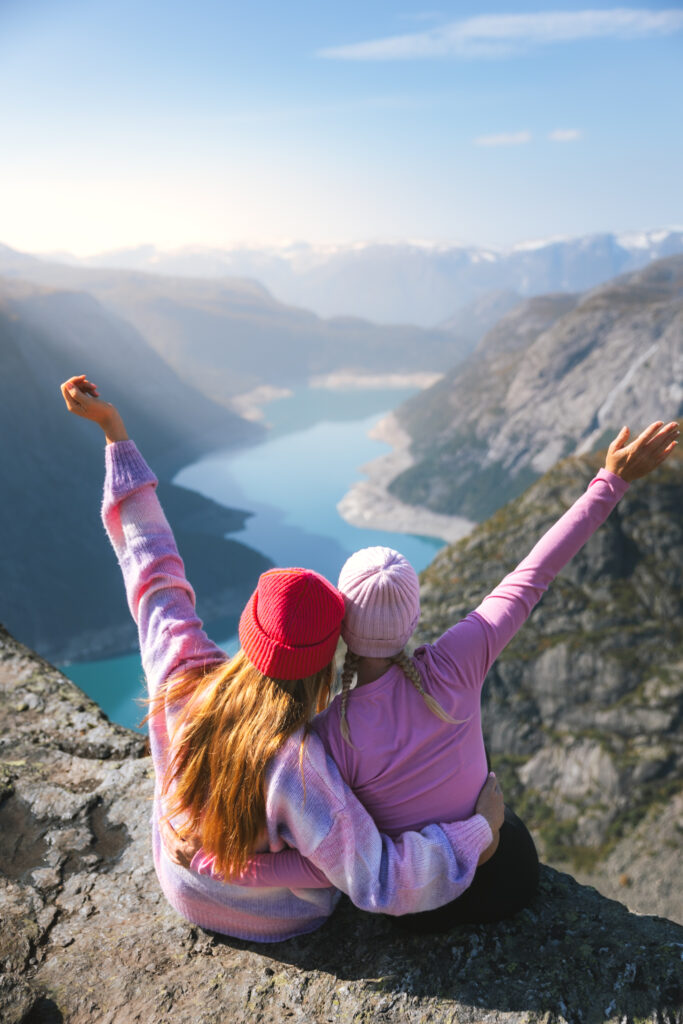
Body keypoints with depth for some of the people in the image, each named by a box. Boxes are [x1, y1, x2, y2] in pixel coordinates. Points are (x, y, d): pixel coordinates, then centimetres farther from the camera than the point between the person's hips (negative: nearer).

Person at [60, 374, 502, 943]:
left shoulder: (183, 681, -30)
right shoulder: (295, 767, -44)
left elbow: (152, 567, -22)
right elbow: (381, 884, -38)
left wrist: (112, 428, -16)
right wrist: (480, 828, -26)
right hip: (283, 918, -4)